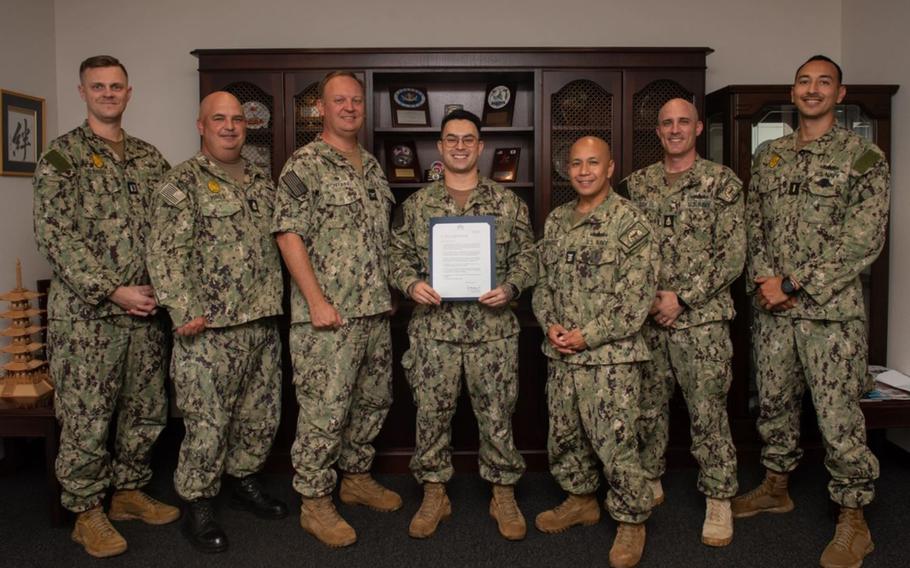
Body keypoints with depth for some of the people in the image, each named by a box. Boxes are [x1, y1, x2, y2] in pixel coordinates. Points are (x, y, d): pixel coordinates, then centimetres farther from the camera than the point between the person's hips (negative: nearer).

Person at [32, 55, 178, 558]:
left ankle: (129, 491, 32)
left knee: (146, 410, 13)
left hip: (146, 311, 5)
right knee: (86, 418, 3)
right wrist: (113, 291, -17)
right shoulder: (62, 156, -4)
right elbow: (55, 237, -12)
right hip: (85, 313, -5)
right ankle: (87, 512, 20)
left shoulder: (150, 158, 12)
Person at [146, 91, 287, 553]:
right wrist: (185, 312, -19)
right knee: (207, 422, 0)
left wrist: (277, 301, 14)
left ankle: (245, 481, 35)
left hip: (264, 323, 7)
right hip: (211, 327, -6)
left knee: (262, 412, 15)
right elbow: (165, 254, -13)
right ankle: (197, 507, 17)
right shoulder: (182, 182, -6)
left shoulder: (262, 181, 14)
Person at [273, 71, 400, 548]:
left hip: (376, 311, 8)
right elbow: (289, 236, -14)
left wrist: (388, 291, 15)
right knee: (324, 410, -2)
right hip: (328, 315, -8)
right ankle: (315, 502, 13)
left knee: (372, 401, 16)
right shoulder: (304, 165, -8)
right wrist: (317, 301, -19)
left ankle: (356, 477, 34)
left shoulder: (373, 167, 15)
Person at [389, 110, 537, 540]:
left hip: (493, 327, 0)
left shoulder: (508, 203, 5)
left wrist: (510, 287, -12)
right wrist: (411, 284, -11)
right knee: (431, 413, 8)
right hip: (433, 326, 1)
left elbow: (526, 256, 6)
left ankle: (503, 495, 25)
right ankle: (434, 494, 25)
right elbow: (399, 255, 8)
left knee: (497, 414, 7)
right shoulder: (416, 205, 7)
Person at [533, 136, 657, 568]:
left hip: (610, 355, -6)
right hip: (561, 354, 6)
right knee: (564, 434, 16)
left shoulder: (630, 221, -8)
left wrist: (588, 335, -16)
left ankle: (631, 520, 20)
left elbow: (638, 296, -13)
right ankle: (581, 499, 38)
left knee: (615, 441, 0)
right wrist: (550, 325, -3)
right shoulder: (556, 220, 11)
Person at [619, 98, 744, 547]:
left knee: (708, 410, 1)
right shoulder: (636, 184, 9)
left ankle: (719, 498, 15)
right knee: (647, 405, 12)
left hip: (702, 317, -3)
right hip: (646, 316, 3)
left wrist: (682, 297, -13)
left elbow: (733, 255, -6)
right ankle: (649, 482, 29)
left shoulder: (722, 182, 0)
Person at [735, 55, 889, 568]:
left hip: (831, 310, -5)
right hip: (772, 310, 5)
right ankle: (776, 487, 35)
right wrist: (764, 279, -6)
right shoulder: (769, 156, 12)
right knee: (774, 404, 16)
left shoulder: (864, 156, -4)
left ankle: (853, 520, 16)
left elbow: (864, 241, -11)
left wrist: (792, 285, -15)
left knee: (839, 416, 0)